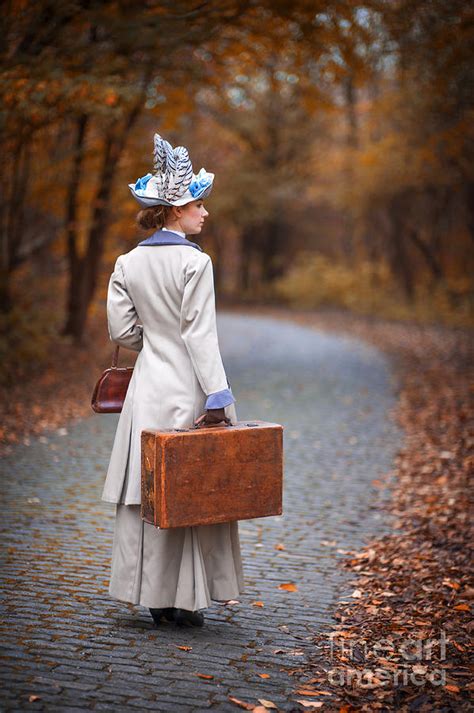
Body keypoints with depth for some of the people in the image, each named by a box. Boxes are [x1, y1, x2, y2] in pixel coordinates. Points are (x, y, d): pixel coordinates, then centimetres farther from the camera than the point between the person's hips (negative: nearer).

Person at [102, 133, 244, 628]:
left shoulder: (127, 264, 5)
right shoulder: (194, 262, -11)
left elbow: (121, 331, 5)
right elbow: (201, 335, -16)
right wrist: (218, 397, -16)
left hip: (148, 387, 6)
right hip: (188, 389, -5)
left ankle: (156, 596, 18)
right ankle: (188, 600, 11)